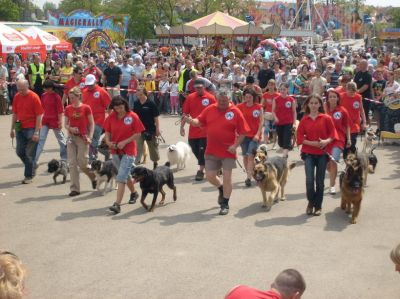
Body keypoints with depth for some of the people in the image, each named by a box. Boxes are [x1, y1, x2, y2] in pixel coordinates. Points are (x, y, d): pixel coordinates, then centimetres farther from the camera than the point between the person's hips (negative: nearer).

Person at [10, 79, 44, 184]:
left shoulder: (34, 97, -12)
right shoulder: (17, 97, 6)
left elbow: (39, 116, -13)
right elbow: (15, 114, 13)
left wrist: (36, 132, -16)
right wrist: (12, 129, 11)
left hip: (31, 128, -6)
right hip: (20, 128, 6)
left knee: (29, 153, -2)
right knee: (20, 152, 9)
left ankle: (29, 176, 9)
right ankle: (31, 168, 30)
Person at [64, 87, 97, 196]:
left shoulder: (86, 108, -6)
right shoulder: (68, 109, 4)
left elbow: (91, 124, -2)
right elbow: (66, 124, 10)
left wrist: (89, 137, -11)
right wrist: (70, 128, -12)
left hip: (83, 138, -4)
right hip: (71, 137, 4)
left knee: (82, 163, -4)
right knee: (72, 163, -1)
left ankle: (94, 177, 28)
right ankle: (74, 188, 5)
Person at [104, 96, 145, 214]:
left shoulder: (133, 116, -11)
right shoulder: (111, 117, 1)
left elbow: (138, 134, -10)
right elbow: (107, 131, 8)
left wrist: (124, 142, -18)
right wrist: (108, 141, -12)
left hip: (128, 151, -5)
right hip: (115, 151, 5)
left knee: (121, 177, -13)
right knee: (125, 174, 21)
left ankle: (117, 204, -15)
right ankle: (134, 193, 45)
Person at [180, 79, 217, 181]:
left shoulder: (210, 98, -7)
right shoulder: (190, 97, 2)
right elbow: (185, 113, 6)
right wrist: (182, 126, 1)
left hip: (205, 130, -4)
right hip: (193, 130, 4)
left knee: (202, 150, -4)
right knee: (195, 150, 14)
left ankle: (201, 171, 4)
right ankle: (203, 166, 35)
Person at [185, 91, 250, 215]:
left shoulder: (235, 112, -8)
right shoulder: (210, 109, 2)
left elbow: (243, 132, -6)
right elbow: (199, 122, 7)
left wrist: (235, 145, -16)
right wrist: (191, 121, -15)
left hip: (228, 151, -3)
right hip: (211, 151, 4)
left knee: (227, 177, 1)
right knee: (210, 176, 7)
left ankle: (225, 204, 15)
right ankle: (221, 189, 40)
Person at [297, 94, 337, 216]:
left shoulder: (326, 118, -1)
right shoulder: (304, 120, 1)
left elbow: (333, 134, 1)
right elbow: (300, 137, 0)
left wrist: (326, 141, -18)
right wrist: (312, 143, -14)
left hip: (322, 153, 0)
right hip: (308, 153, 0)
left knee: (320, 181, 6)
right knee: (309, 180, -11)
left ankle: (318, 206, 20)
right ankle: (311, 202, 13)